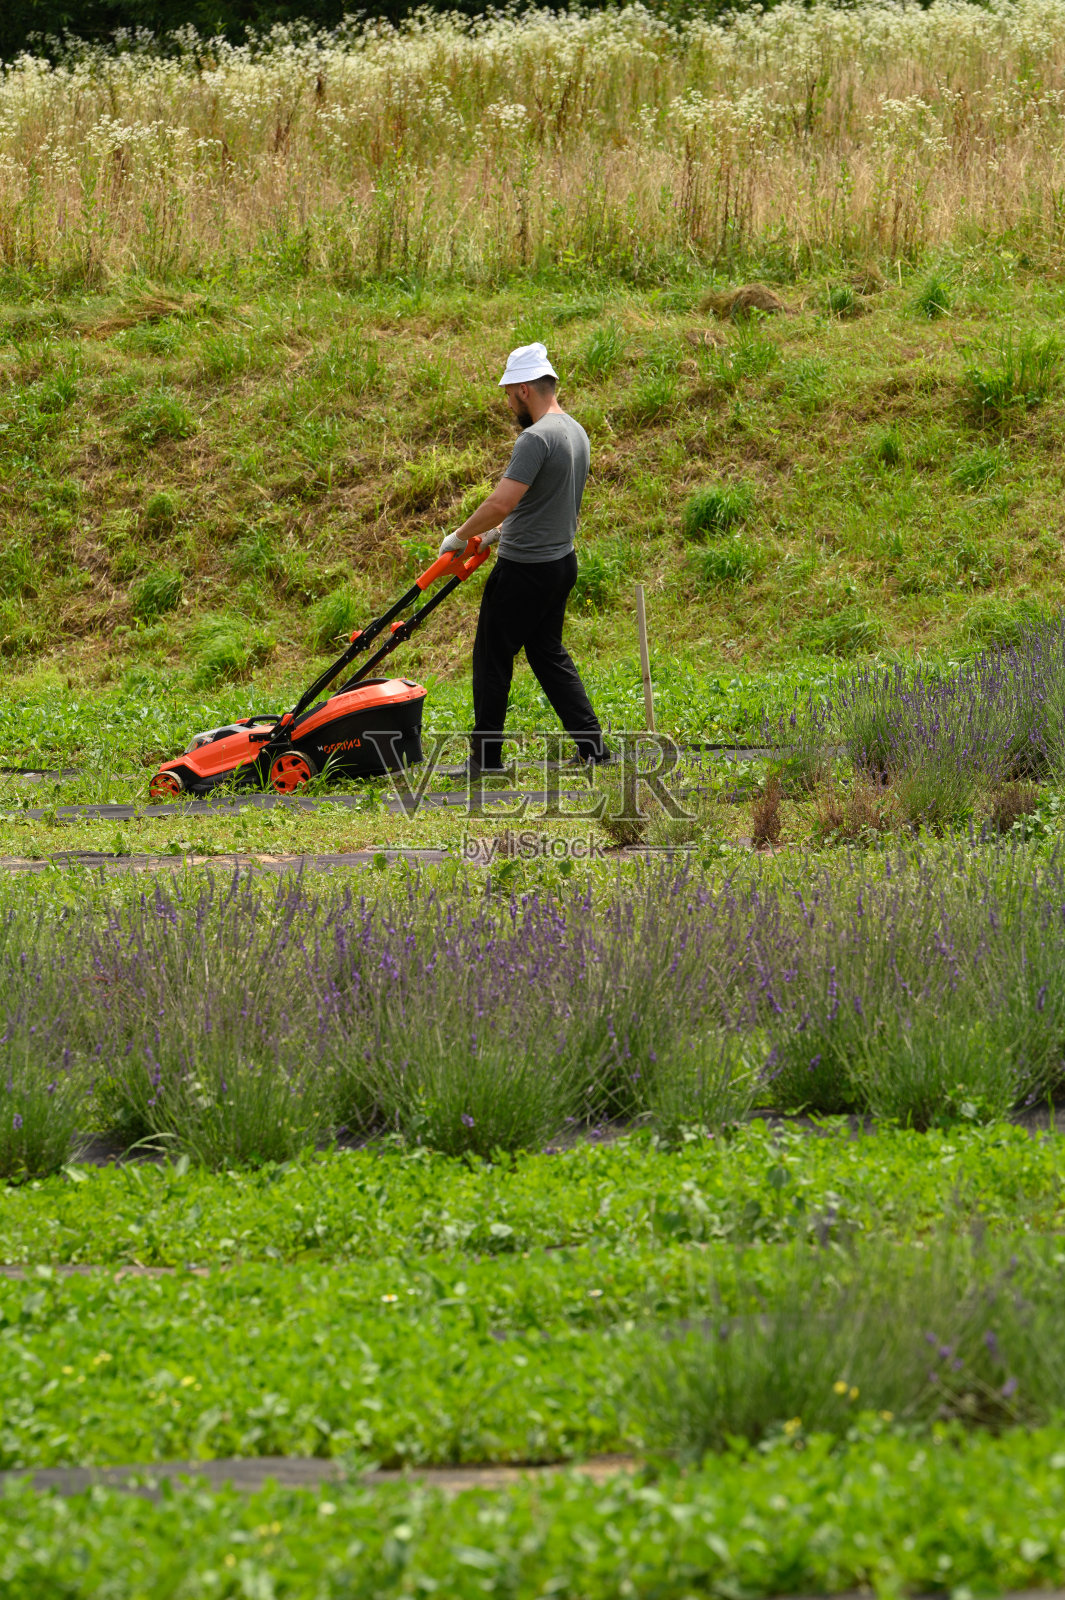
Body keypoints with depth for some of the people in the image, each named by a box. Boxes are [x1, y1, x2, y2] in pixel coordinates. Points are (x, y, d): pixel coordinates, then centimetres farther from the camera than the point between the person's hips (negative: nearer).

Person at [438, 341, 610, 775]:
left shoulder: (536, 438, -22)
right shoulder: (575, 431, 9)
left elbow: (502, 502, -29)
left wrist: (460, 537, -16)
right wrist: (502, 532, 23)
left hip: (525, 569, -9)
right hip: (562, 560, 9)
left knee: (493, 657, 4)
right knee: (548, 654, 18)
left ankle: (486, 758, 10)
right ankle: (592, 746, 12)